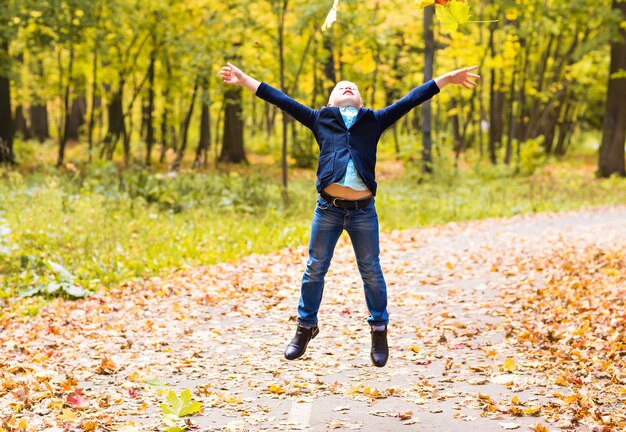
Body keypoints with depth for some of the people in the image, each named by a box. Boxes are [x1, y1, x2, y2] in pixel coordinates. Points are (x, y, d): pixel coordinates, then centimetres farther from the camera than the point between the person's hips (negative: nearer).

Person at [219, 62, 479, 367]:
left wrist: (448, 78, 12)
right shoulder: (320, 119, 13)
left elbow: (410, 100, 12)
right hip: (328, 208, 0)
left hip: (363, 210, 0)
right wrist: (244, 79, 12)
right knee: (315, 270, 8)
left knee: (371, 271, 7)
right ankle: (305, 327, 23)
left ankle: (379, 331, 20)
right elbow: (281, 100, 13)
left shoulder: (374, 121, 13)